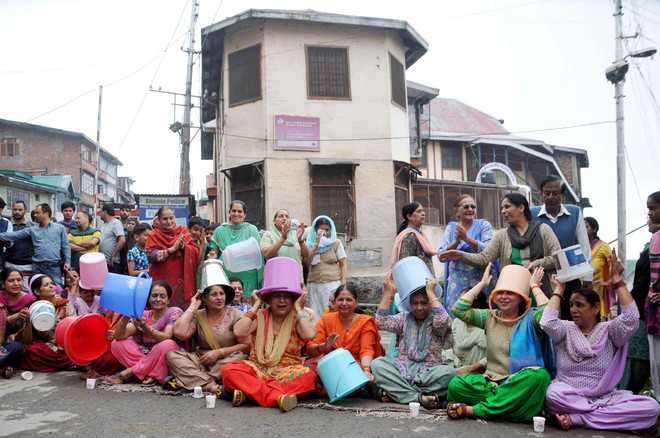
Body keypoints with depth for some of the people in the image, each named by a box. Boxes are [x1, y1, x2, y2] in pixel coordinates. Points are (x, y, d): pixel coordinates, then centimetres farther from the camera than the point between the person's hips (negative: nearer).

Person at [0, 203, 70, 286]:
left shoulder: (60, 228, 5)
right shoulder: (32, 230, 11)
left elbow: (65, 246, 4)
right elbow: (14, 235, 6)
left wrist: (67, 262, -4)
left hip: (54, 267, -3)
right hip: (37, 267, 3)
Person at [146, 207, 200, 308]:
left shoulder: (183, 232, 8)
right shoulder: (154, 235, 3)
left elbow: (196, 251, 2)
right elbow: (151, 255, -11)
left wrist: (183, 246, -16)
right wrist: (172, 249, -16)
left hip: (182, 280, 2)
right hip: (162, 281, -1)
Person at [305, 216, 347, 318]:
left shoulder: (336, 243, 6)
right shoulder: (310, 244, 11)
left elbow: (343, 264, 3)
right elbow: (307, 262, -4)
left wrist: (343, 284, -6)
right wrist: (316, 244, -9)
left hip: (333, 284, -2)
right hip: (314, 285, 2)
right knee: (317, 314, 3)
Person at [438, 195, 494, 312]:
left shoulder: (484, 225, 4)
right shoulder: (450, 228, 10)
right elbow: (441, 254, 1)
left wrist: (466, 238, -19)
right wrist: (457, 241, -14)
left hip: (479, 280, -2)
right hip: (456, 282, 2)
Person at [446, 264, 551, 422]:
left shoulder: (530, 319, 1)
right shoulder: (490, 317, 11)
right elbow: (458, 310, 2)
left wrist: (535, 287, -6)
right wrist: (482, 284, 7)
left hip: (520, 384, -2)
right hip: (492, 380, 2)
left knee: (540, 375, -38)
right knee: (455, 384, -23)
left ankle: (473, 410, -30)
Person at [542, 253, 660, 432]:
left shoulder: (609, 331, 6)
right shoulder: (566, 329, 5)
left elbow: (631, 318, -14)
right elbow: (547, 323, -17)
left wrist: (617, 279, -11)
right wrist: (559, 289, -5)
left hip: (605, 397, 2)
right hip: (568, 396, -2)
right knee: (553, 394, -36)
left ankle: (576, 418, -24)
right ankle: (612, 415, -20)